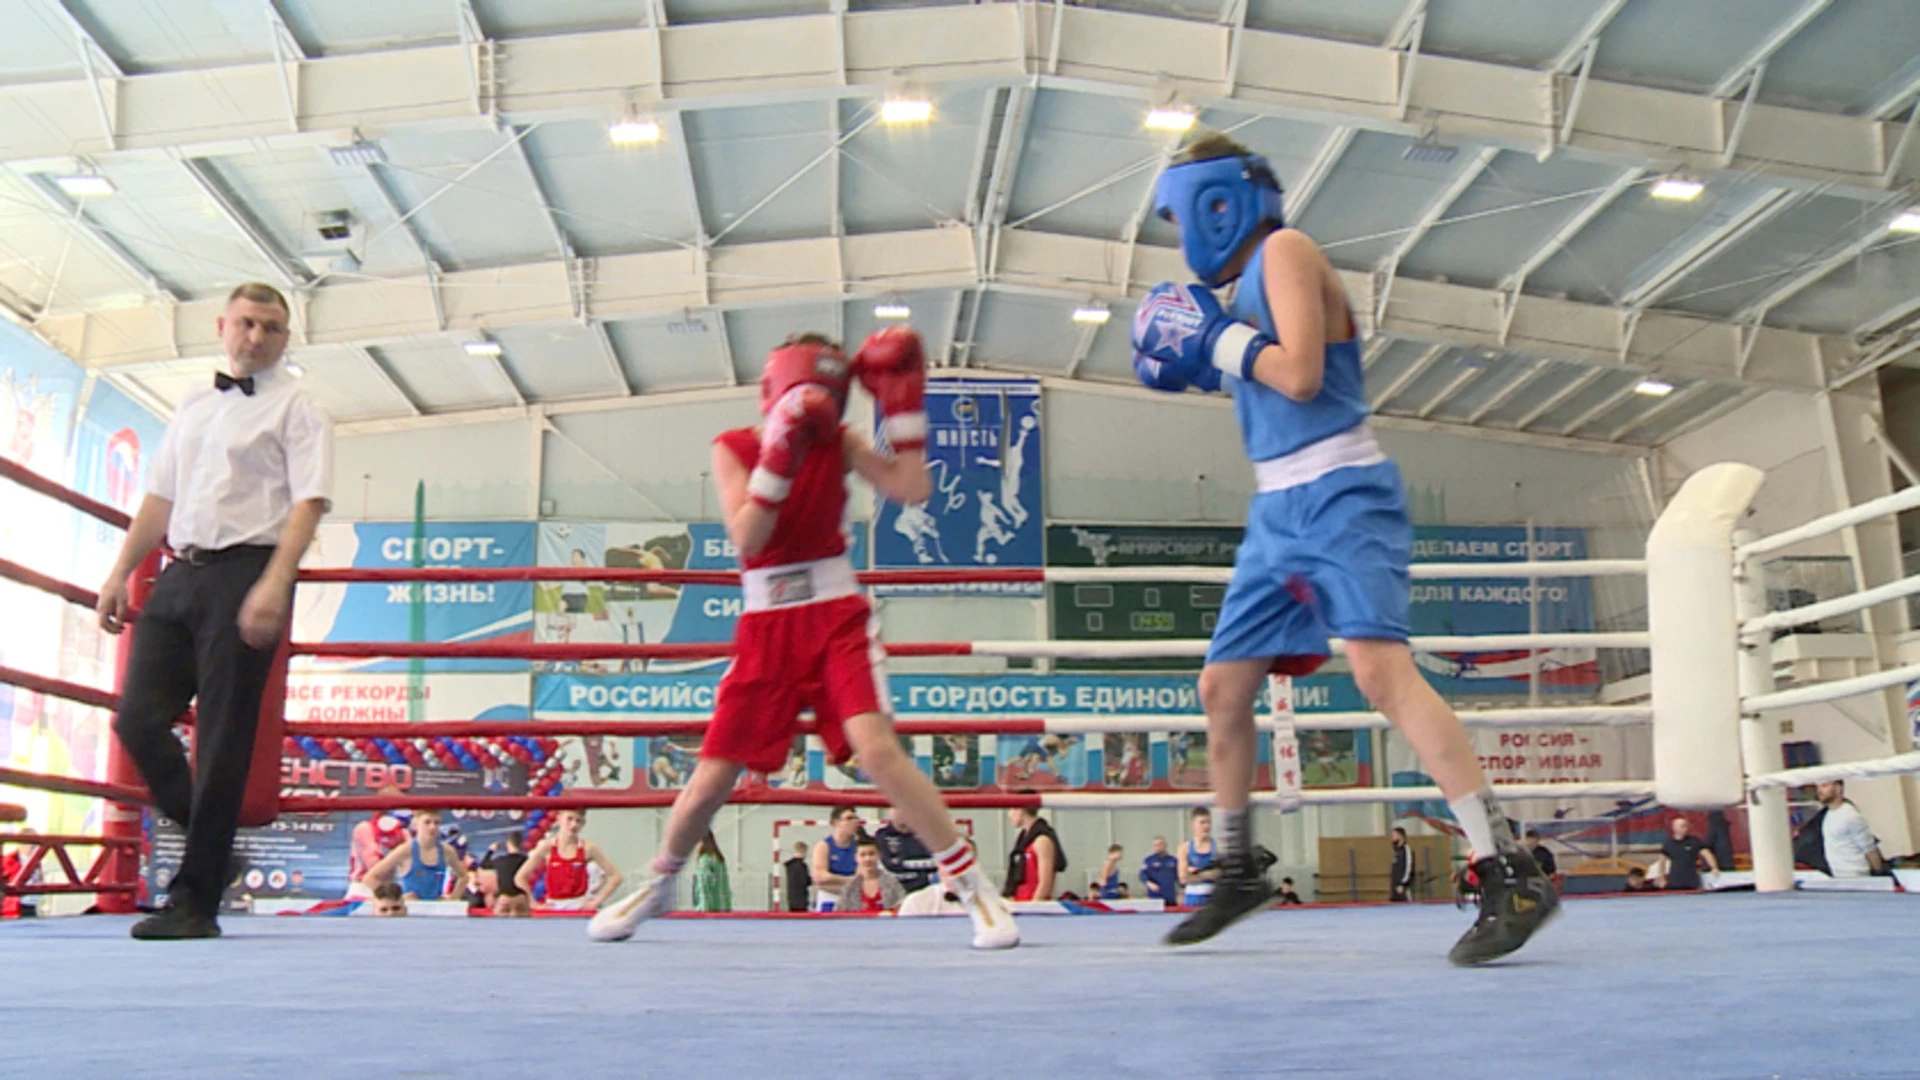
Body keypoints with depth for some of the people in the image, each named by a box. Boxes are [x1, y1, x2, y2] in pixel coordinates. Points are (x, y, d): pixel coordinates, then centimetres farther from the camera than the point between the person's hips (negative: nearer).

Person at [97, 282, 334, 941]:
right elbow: (160, 498, 23)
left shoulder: (296, 408, 1)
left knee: (222, 741, -5)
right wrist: (120, 574, 15)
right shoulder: (193, 406, 21)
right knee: (139, 719, -2)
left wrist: (274, 585, -22)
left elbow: (308, 503, -10)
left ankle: (195, 900, 3)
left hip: (245, 573, -6)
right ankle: (211, 844, 16)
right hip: (180, 572, 7)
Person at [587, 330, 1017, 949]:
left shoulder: (839, 443, 3)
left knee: (877, 749, -20)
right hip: (766, 627, 1)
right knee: (712, 777, 5)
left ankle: (977, 891, -12)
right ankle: (657, 886, 32)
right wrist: (780, 455, -23)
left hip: (838, 618, 0)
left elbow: (913, 489, -9)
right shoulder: (734, 448, -1)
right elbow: (746, 538, -15)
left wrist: (903, 406, -9)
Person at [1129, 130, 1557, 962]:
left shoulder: (1284, 249, -7)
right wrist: (1198, 362, 11)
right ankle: (1236, 871, 26)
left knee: (1380, 667, -24)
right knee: (1222, 687, 11)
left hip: (1340, 497, -10)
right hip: (1279, 508, 10)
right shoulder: (1247, 280, 18)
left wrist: (1215, 337, -9)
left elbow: (1300, 375, -19)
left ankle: (1511, 878, -21)